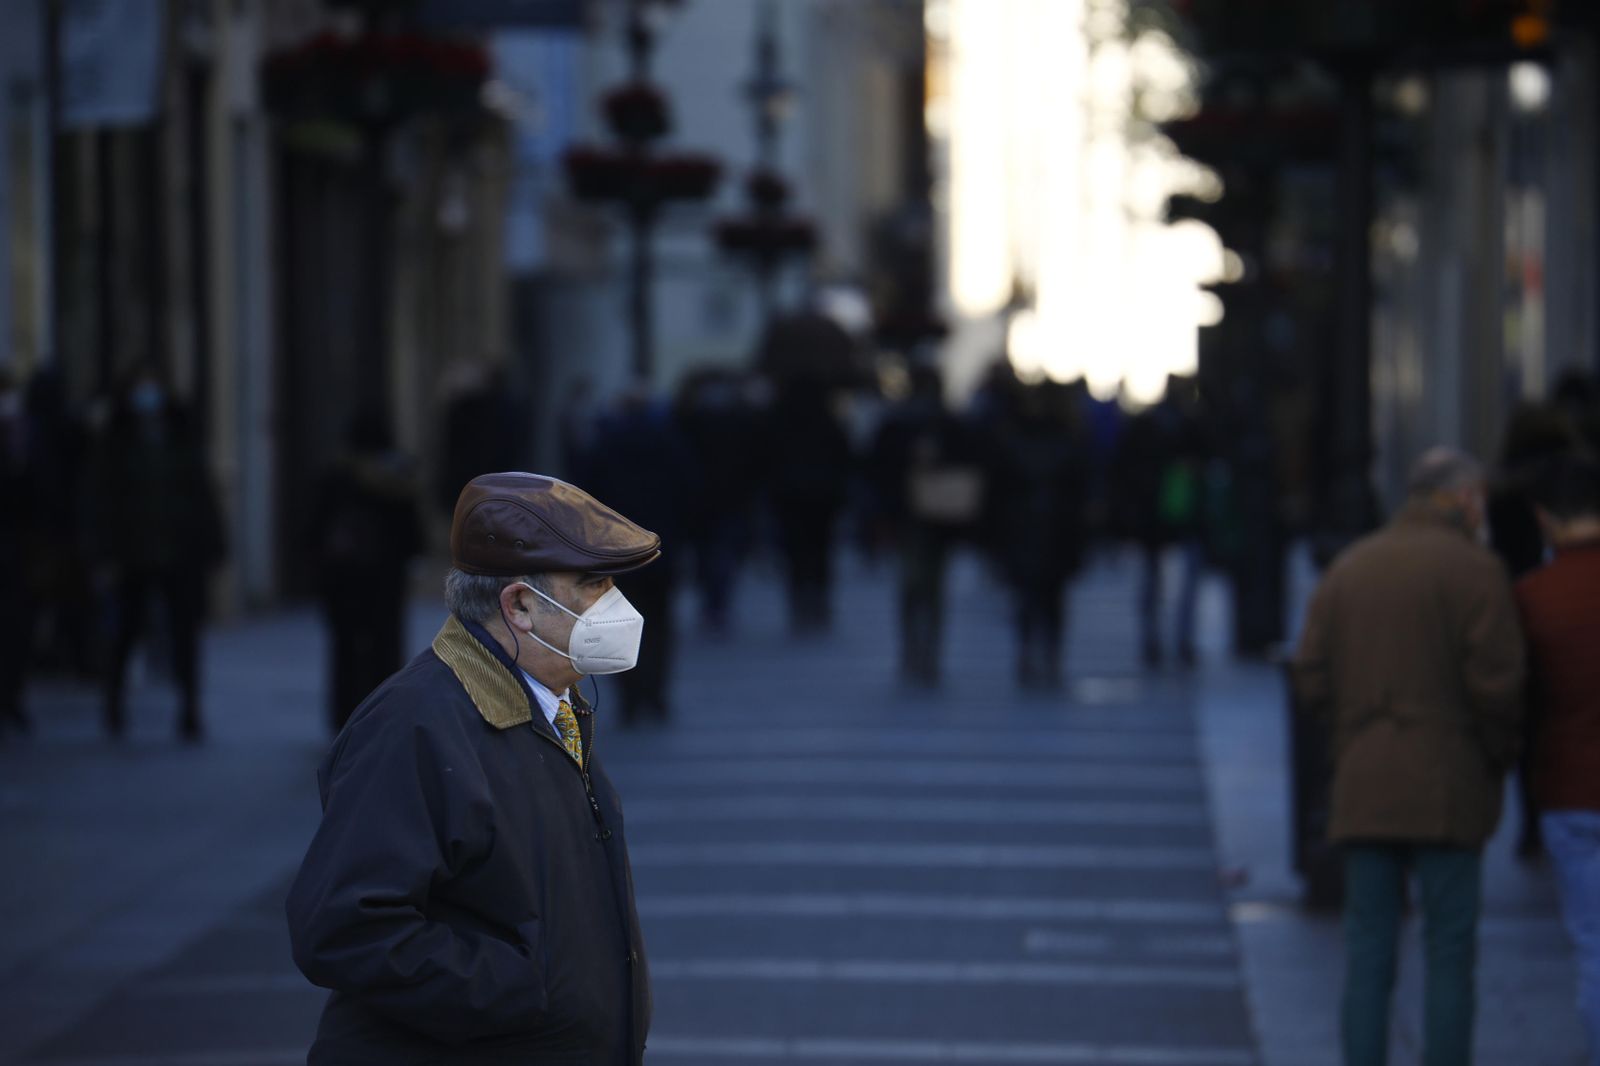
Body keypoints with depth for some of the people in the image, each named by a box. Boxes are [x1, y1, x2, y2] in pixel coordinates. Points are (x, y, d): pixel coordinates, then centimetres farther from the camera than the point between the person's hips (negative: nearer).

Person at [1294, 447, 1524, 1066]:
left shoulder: (1349, 568, 12)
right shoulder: (1472, 568, -6)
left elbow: (1311, 681, 8)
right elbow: (1497, 682, -13)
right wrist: (1501, 756, 3)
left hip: (1363, 789, 5)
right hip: (1447, 790, -5)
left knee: (1367, 950, 7)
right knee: (1449, 951, -1)